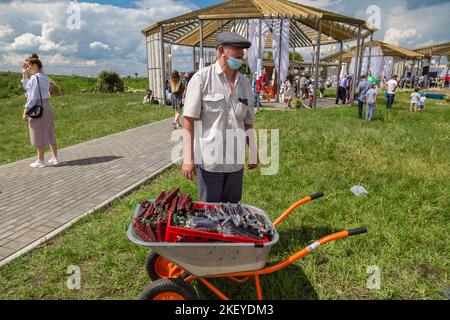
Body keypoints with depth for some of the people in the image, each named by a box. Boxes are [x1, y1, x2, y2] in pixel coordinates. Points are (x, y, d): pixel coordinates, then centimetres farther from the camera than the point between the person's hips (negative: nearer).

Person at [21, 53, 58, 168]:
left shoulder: (35, 78, -15)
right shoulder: (45, 77, 13)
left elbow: (32, 96, -18)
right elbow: (27, 87, 25)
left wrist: (25, 111, -14)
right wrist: (24, 74, 18)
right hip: (46, 106, 9)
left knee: (39, 135, 0)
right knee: (49, 133, 12)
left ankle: (40, 161, 9)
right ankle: (55, 157, 19)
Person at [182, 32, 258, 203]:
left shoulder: (244, 82, 9)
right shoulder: (201, 78, -6)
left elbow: (248, 122, 14)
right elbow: (188, 121, -9)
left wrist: (253, 153, 11)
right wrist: (188, 159, -14)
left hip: (236, 161, 5)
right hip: (209, 159, -4)